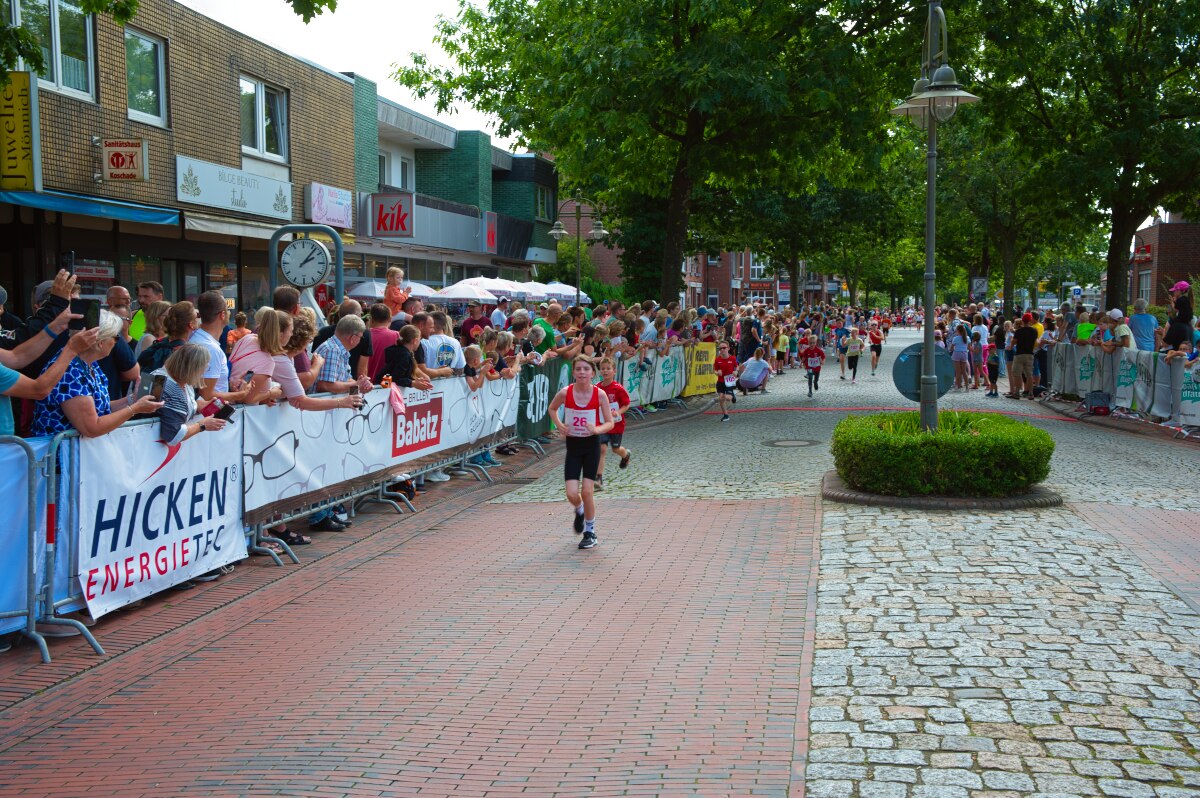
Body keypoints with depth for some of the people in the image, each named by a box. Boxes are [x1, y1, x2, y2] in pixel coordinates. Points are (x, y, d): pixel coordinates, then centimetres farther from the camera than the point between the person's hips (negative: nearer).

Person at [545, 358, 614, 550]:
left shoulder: (599, 394, -11)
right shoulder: (565, 393, -10)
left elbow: (609, 423, -4)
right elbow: (551, 409, 11)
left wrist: (597, 429, -25)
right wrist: (560, 425, -6)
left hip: (592, 444, -1)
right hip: (573, 445, 1)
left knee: (587, 491, -4)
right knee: (572, 493, -7)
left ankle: (590, 532, 16)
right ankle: (579, 511, 31)